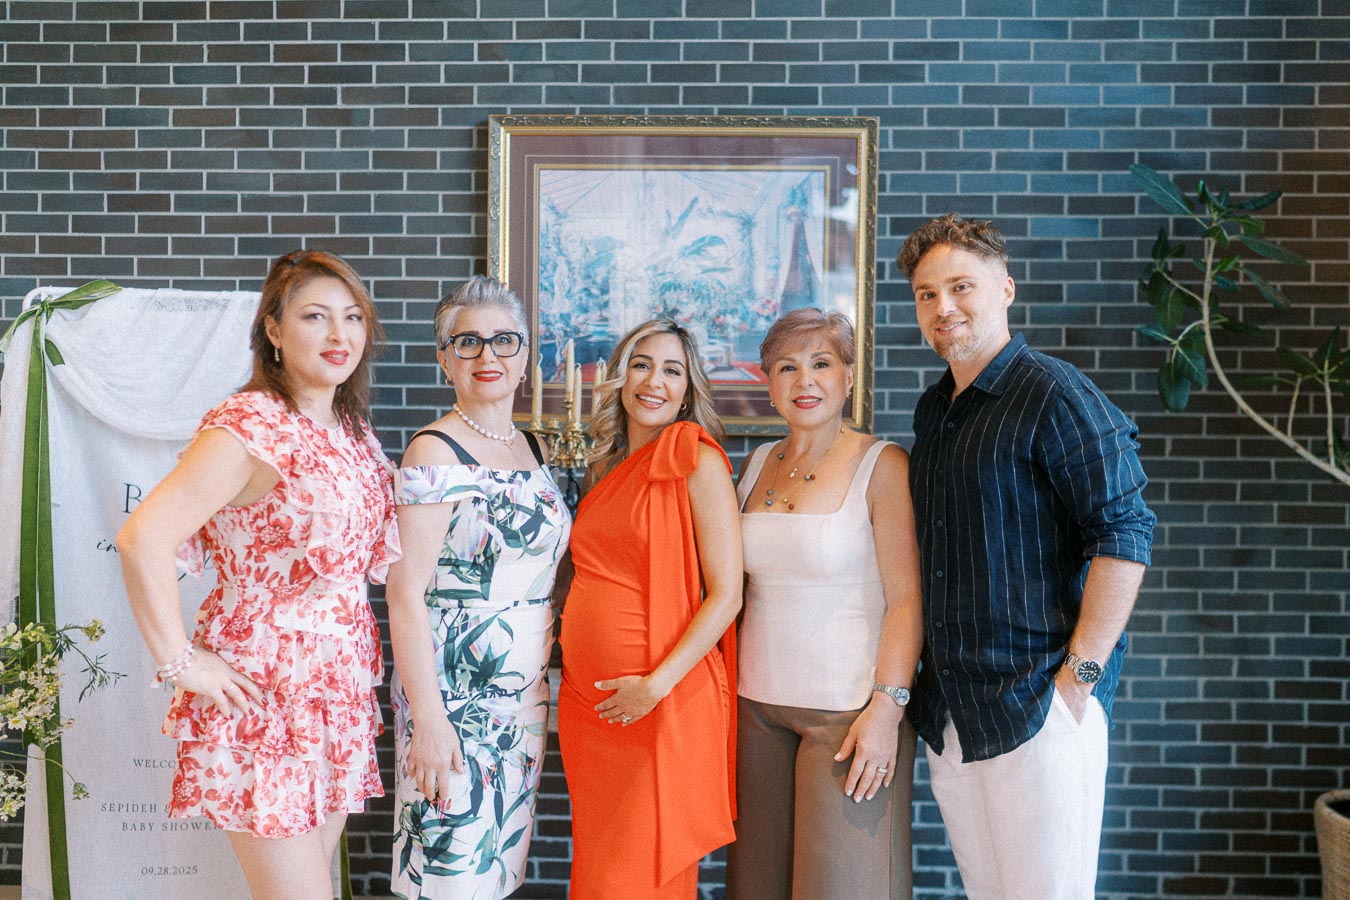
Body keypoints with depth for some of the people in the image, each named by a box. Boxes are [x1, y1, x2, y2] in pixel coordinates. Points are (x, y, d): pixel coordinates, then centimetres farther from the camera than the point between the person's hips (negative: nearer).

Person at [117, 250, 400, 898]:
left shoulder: (352, 429, 9)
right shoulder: (250, 427, -16)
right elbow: (141, 538, -25)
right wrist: (179, 663, -19)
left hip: (338, 692, 8)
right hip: (263, 696, -8)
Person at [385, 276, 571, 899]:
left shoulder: (532, 447, 9)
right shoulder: (435, 453, -12)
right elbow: (405, 590, -17)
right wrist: (427, 718, -21)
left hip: (525, 693, 7)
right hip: (455, 700, -7)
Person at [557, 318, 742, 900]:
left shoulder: (697, 462, -8)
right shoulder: (607, 469, 12)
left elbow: (726, 595, -12)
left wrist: (658, 684, -19)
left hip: (665, 702, -6)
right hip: (588, 698, 6)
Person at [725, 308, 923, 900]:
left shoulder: (882, 466, -5)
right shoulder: (758, 465, 11)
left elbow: (907, 600, -9)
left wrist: (887, 707, -17)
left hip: (850, 711, -5)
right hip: (757, 706, 5)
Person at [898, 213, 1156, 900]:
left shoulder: (1054, 394, -11)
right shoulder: (933, 410, 14)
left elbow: (1125, 534, -16)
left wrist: (1080, 672, -19)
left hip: (1037, 705, -7)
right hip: (948, 709, 7)